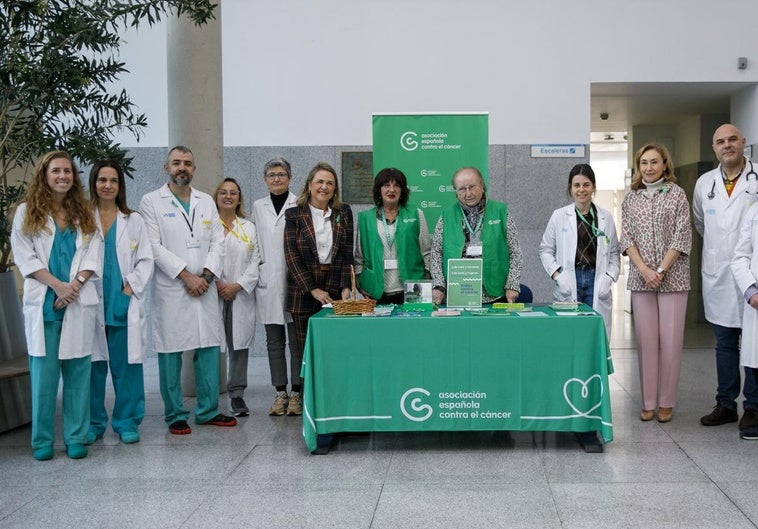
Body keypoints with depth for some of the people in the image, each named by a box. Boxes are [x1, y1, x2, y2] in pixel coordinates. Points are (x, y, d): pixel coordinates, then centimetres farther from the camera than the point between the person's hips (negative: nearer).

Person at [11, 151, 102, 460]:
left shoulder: (84, 214, 13)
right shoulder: (27, 212, 7)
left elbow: (93, 254, 6)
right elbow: (24, 255, -1)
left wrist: (76, 284, -10)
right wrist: (57, 284, -12)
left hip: (78, 303, 2)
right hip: (42, 303, -1)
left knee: (78, 373, 2)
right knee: (44, 374, -1)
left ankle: (76, 438, 10)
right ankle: (43, 440, 9)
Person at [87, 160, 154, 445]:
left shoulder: (133, 220, 11)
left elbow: (146, 260, 7)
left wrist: (130, 288, -5)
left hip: (125, 303, 1)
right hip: (92, 304, -1)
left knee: (127, 364, 2)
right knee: (94, 365, 2)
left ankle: (127, 422, 12)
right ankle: (93, 423, 15)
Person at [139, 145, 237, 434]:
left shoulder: (207, 202, 14)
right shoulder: (151, 202, 1)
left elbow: (218, 243, 9)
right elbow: (154, 246, -7)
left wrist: (206, 275, -6)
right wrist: (186, 276, -13)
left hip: (205, 288, 4)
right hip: (170, 291, -4)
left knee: (209, 349, 6)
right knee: (170, 353, 1)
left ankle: (208, 410, 17)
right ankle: (175, 415, 12)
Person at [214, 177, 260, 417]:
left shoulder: (249, 228, 15)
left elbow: (255, 262, 7)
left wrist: (237, 285, -6)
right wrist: (216, 283, -11)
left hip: (241, 296, 3)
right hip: (213, 295, -2)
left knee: (240, 345, 2)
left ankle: (237, 394, 10)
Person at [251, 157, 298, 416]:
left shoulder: (299, 205, -2)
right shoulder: (258, 207, 12)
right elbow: (255, 243, 15)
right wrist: (255, 274, 8)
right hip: (268, 283, 4)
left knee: (297, 340, 1)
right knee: (274, 341, 7)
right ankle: (280, 393, 14)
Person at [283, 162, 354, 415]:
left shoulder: (343, 213, 8)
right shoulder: (294, 215, 2)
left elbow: (347, 253, 6)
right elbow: (291, 255, -3)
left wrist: (345, 287, -6)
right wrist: (313, 289, -10)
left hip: (336, 287, 1)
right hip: (303, 288, -1)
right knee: (304, 345, 3)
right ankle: (300, 394, 14)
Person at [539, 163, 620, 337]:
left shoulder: (606, 217, 8)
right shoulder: (559, 216, 3)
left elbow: (614, 253, 12)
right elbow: (545, 250, 6)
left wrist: (609, 277, -2)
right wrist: (557, 274, -7)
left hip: (596, 280, 1)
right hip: (568, 284, -1)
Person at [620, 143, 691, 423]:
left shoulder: (676, 194, 2)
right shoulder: (631, 198, 10)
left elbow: (682, 237, -4)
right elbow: (627, 238, 5)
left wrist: (661, 270, -11)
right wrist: (644, 269, -9)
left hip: (672, 277, -2)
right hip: (640, 279, 2)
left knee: (671, 340, -2)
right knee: (645, 339, 3)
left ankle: (666, 401, 9)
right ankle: (648, 401, 11)